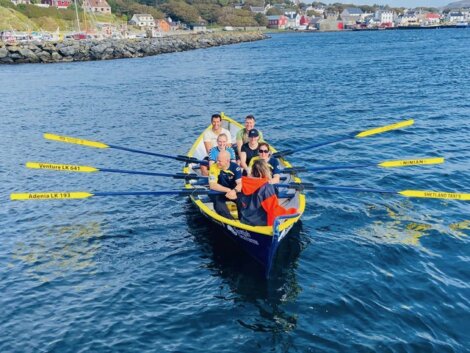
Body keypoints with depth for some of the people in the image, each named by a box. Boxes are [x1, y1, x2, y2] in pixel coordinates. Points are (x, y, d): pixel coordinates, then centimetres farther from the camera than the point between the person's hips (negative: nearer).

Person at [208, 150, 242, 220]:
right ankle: (230, 220, -38)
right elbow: (212, 185, -23)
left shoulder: (235, 167, -11)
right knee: (218, 199, -34)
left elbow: (240, 183, -19)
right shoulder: (214, 167, -16)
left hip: (233, 192, 2)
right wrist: (228, 190, -35)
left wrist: (234, 191, -42)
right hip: (218, 192, -1)